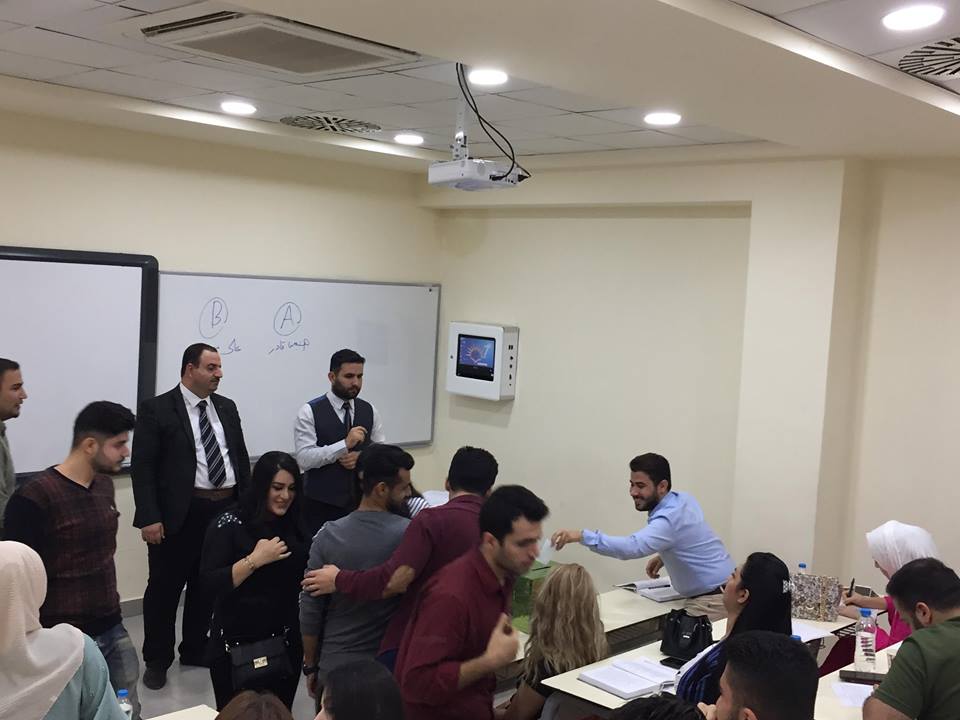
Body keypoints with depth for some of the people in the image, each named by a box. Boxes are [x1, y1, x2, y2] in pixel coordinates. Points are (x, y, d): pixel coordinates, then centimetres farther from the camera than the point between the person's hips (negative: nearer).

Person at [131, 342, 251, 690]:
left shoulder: (227, 407, 11)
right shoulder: (157, 409, -7)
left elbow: (241, 457, 15)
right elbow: (142, 467, -11)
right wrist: (149, 518, -17)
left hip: (225, 511, 5)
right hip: (179, 515, -5)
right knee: (165, 588, 6)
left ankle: (195, 648, 33)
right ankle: (157, 660, 21)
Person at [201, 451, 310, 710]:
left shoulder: (295, 526, 4)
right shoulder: (229, 524, -9)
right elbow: (211, 584, -16)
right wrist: (255, 559, -22)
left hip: (286, 644, 4)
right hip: (237, 645, -4)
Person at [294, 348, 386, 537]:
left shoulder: (369, 411, 6)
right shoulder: (310, 412, -7)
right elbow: (305, 459, -16)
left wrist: (362, 457, -11)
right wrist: (345, 444, -24)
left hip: (360, 502, 4)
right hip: (321, 505, -3)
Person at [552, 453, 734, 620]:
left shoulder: (669, 519, -27)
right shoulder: (683, 499, 3)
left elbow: (632, 547, -44)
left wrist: (581, 536, -49)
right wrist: (664, 556, 9)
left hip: (711, 600, -10)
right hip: (716, 592, 10)